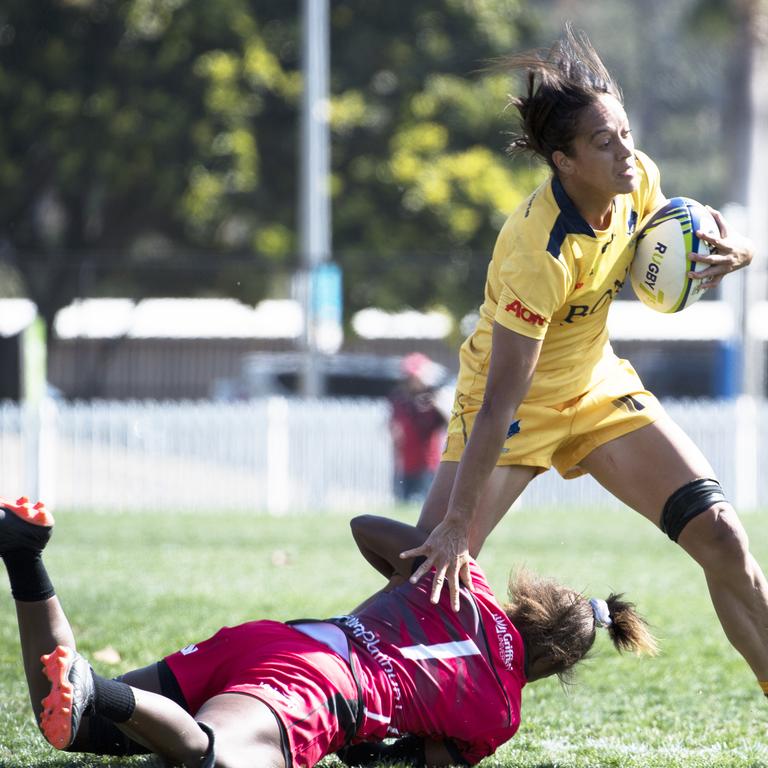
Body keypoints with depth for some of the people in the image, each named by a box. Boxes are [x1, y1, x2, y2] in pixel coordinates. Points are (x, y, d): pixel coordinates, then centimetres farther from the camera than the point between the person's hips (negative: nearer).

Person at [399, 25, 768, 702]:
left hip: (599, 389, 6)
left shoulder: (639, 180, -15)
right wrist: (456, 526, -33)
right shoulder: (539, 251, -34)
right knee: (430, 574, -15)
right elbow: (501, 401, -33)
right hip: (520, 399, -6)